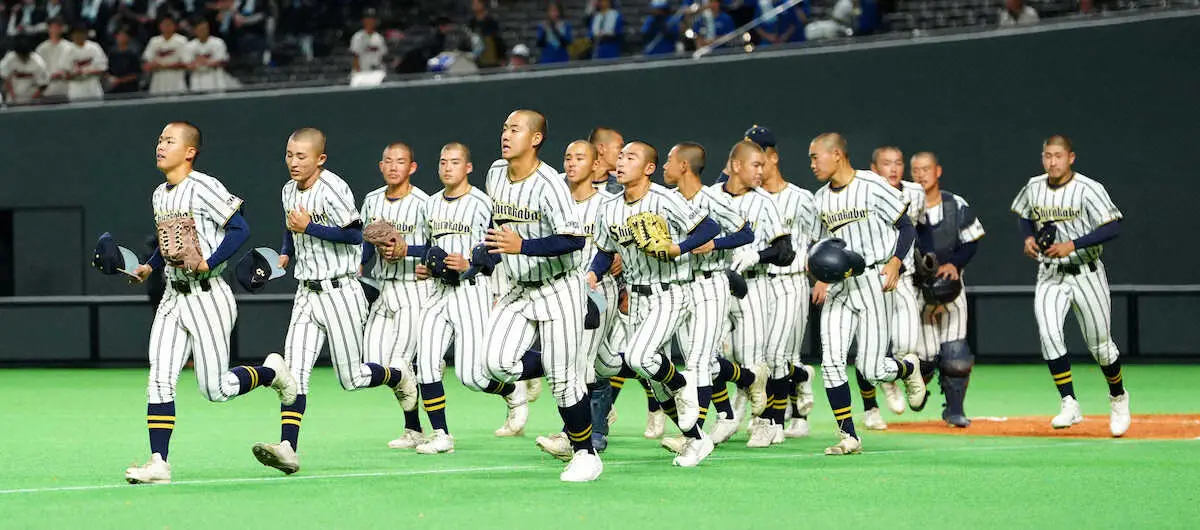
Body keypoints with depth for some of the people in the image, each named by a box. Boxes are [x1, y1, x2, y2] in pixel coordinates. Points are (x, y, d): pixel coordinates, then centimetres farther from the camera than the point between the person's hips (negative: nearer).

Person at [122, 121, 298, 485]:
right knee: (159, 380, -5)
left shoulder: (203, 188, -12)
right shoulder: (159, 195, 13)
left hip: (208, 296, -7)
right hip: (173, 297, 7)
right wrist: (149, 267, 11)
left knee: (215, 389, -4)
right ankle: (158, 464, -6)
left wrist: (209, 263, -24)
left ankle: (271, 372, 24)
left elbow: (240, 229, -16)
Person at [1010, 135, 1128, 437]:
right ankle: (1069, 405, -17)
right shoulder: (1034, 188, 1)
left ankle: (1118, 398, 32)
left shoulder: (1088, 190, -15)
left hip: (1086, 273, -3)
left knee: (1100, 345, 5)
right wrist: (1029, 238, -2)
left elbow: (1113, 228, -22)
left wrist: (1071, 245, -28)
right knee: (1048, 334, -19)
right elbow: (1025, 216, 21)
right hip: (1050, 276, 3)